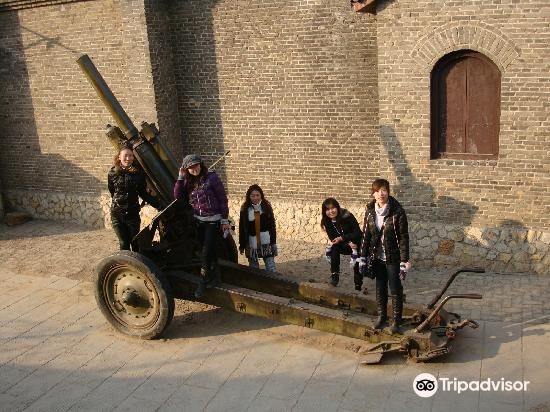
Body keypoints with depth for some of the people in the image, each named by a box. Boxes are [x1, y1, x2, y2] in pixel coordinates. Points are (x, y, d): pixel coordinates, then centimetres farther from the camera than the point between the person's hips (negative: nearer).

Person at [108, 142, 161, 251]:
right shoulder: (113, 173, -4)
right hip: (117, 214, 0)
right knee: (124, 244, 3)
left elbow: (143, 193, 3)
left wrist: (159, 205, -3)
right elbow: (112, 192, 10)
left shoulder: (138, 172, -4)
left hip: (133, 214, 0)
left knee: (135, 244, 6)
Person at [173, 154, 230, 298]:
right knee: (209, 251, 14)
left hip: (213, 220, -5)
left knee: (206, 252, -8)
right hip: (198, 221, 6)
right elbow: (177, 196, -1)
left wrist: (225, 220, -11)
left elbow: (223, 198, -9)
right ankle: (216, 277, 29)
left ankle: (203, 282, 6)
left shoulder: (211, 177, -11)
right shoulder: (188, 182, 6)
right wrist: (180, 178, -7)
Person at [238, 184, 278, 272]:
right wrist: (242, 245, 2)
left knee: (270, 268, -2)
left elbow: (272, 225, 2)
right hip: (252, 242, 1)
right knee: (253, 267, 12)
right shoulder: (245, 209, -2)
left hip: (266, 241, -1)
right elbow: (242, 228, 2)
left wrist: (273, 243, 0)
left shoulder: (266, 207, -2)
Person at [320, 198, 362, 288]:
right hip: (344, 246, 3)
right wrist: (348, 243, -27)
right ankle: (334, 275, -23)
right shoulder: (327, 222, -9)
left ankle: (358, 287, 1)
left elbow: (358, 233, -22)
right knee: (333, 248, -27)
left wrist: (342, 238, -31)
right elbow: (333, 239, -11)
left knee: (357, 266, -18)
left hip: (356, 244, -3)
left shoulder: (347, 216, -22)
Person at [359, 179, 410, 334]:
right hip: (377, 257, 4)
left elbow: (404, 238, -14)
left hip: (393, 257, -4)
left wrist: (404, 263, -16)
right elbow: (366, 235, 4)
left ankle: (396, 320, 20)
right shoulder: (370, 211, -3)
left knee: (395, 289, 4)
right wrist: (362, 258, 3)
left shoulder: (397, 212, -17)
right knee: (380, 288, 15)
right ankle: (381, 316, 32)